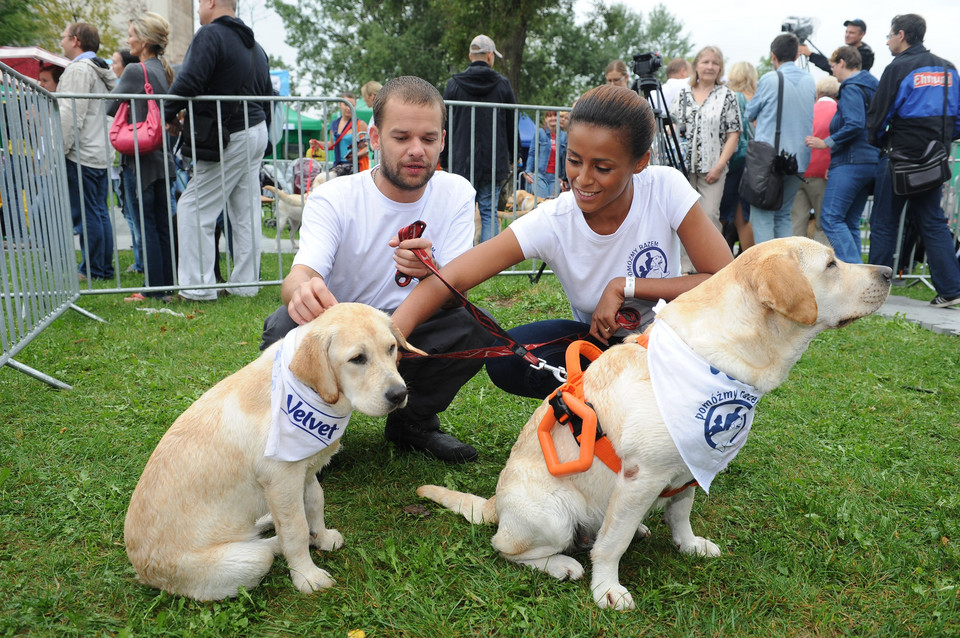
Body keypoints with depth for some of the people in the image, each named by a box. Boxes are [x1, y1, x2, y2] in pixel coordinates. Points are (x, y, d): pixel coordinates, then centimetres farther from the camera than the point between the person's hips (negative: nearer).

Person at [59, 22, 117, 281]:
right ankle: (105, 267, 14)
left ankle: (92, 270, -2)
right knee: (100, 213, 11)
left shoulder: (79, 69, -10)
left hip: (80, 155, -10)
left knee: (85, 215, -6)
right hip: (100, 154, 10)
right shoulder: (101, 72, 20)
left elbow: (71, 116, -17)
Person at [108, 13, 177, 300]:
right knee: (163, 226, 11)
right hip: (162, 158, 8)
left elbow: (111, 108, -6)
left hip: (139, 160, -8)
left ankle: (154, 289, 2)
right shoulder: (165, 71, 11)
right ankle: (167, 284, 17)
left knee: (145, 227, -2)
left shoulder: (135, 71, -12)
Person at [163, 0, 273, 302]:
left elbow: (188, 82, -21)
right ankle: (245, 284, 15)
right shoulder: (253, 45, 17)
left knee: (194, 208, -3)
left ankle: (199, 286, -2)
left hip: (230, 139, -9)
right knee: (245, 212, 10)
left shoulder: (211, 35, -11)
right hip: (257, 132, 9)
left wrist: (169, 114, -5)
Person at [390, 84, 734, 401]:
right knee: (506, 359, -24)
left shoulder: (666, 188, -21)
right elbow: (449, 278, -31)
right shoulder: (551, 222, -23)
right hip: (600, 341, 1)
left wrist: (626, 286, -27)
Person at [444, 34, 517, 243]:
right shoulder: (503, 84, 3)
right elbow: (512, 126, 8)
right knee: (489, 212, 4)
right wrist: (512, 159, 19)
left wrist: (445, 161, 13)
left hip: (462, 162, 0)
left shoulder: (454, 83, 3)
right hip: (494, 163, 0)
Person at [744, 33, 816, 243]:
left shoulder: (769, 79, -7)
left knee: (762, 216, -3)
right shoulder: (810, 81, 9)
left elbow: (750, 113, 5)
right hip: (799, 159, 6)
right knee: (784, 214, 15)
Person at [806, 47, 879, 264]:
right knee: (850, 222, 12)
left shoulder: (851, 88, -9)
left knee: (831, 218, -12)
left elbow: (854, 125, -23)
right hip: (870, 161, 10)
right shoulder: (870, 87, 20)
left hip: (851, 162, -10)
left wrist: (826, 143, -15)